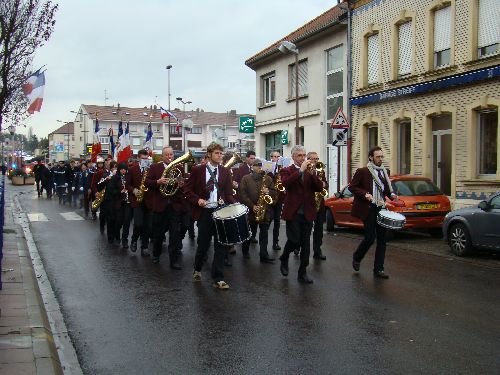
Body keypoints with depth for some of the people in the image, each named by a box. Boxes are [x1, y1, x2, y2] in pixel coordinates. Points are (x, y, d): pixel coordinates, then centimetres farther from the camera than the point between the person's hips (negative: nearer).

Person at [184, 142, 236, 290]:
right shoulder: (197, 170, 0)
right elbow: (188, 189, 2)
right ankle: (197, 270, 35)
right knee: (203, 244, 7)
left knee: (221, 245, -1)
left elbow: (228, 193, 8)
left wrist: (235, 204, -10)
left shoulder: (225, 172, 7)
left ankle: (218, 279, 6)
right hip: (204, 212, -2)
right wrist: (197, 200, -13)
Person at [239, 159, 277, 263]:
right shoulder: (245, 179, 2)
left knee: (264, 233, 0)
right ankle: (245, 250, 30)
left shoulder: (268, 179, 10)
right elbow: (243, 194, -7)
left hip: (265, 211, 2)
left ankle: (264, 255, 1)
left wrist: (268, 192, -14)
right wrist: (252, 206, -15)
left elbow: (274, 193, 8)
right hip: (250, 210, -2)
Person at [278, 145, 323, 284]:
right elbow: (286, 183, -21)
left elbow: (319, 188, -1)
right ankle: (284, 258, 22)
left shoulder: (311, 171, 12)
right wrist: (301, 170, -23)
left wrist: (312, 173, -14)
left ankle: (302, 272, 12)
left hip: (308, 213, 4)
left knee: (305, 243, 4)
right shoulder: (286, 171, 1)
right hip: (293, 213, -4)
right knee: (294, 240, -8)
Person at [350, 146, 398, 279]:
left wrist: (391, 194, 3)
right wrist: (365, 194, -18)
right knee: (370, 238, -8)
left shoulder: (384, 172, 14)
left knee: (381, 239, 4)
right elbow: (352, 187, -5)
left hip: (381, 208, 6)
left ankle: (378, 269, 11)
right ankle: (357, 258, 21)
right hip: (369, 209, -6)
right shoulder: (362, 171, -5)